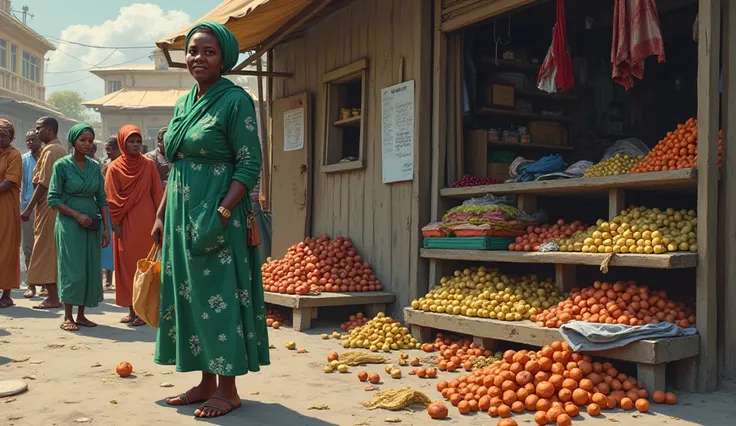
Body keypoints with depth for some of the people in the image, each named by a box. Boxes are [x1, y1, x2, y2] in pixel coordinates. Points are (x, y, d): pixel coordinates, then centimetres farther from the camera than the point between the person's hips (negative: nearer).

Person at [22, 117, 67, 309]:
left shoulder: (49, 151, -12)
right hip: (59, 206, 9)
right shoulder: (61, 149, 15)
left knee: (46, 251, -5)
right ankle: (55, 294, 17)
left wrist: (29, 208, -15)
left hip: (47, 207, -9)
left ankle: (53, 298, -4)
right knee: (54, 251, 12)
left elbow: (43, 184, -18)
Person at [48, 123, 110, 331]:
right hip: (70, 223, -5)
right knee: (72, 269, -5)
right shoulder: (62, 165, -4)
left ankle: (81, 315, 13)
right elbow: (53, 199, -7)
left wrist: (106, 228, 5)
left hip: (92, 223, 5)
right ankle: (68, 317, 4)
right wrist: (77, 215, -15)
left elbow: (102, 199, 9)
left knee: (91, 269, 4)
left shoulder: (95, 166, 8)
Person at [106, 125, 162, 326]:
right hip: (125, 223, 1)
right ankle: (132, 310, 11)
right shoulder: (115, 167, 1)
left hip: (145, 221, -1)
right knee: (127, 264, 4)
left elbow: (157, 194, 3)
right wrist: (115, 223, -6)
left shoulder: (149, 165, 2)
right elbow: (111, 198, 0)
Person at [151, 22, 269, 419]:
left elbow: (249, 165, -12)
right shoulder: (183, 103, 15)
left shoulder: (235, 101, -8)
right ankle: (207, 382, 21)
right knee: (188, 294, 10)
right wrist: (161, 214, 15)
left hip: (216, 213, -8)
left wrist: (222, 213, -21)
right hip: (181, 213, 8)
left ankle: (228, 389, 8)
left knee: (220, 295, -4)